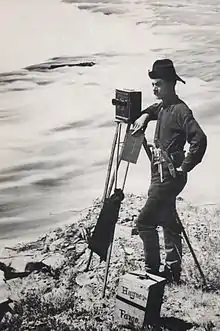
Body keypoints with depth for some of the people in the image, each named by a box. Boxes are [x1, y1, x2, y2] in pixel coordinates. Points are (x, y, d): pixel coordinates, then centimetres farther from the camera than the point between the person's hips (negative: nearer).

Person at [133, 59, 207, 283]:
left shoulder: (180, 110, -16)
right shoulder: (162, 107, 11)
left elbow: (199, 140, -25)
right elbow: (152, 110, 34)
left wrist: (184, 167, -20)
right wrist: (145, 115, 11)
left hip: (169, 175, -10)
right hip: (161, 173, 10)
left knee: (145, 222, -8)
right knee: (168, 222, 15)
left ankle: (153, 270, 6)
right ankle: (172, 270, 27)